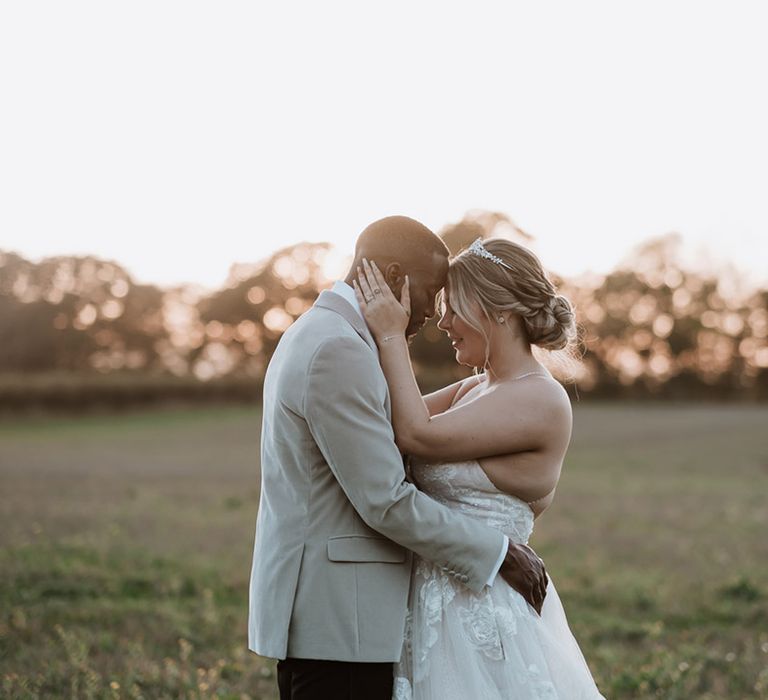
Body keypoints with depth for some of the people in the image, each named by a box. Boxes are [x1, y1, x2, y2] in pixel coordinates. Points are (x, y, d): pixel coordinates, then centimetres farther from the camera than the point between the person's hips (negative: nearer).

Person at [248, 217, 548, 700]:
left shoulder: (315, 334, 14)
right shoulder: (339, 351, -19)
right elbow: (386, 500, -21)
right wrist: (499, 553, -11)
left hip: (316, 606, 10)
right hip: (336, 616, -10)